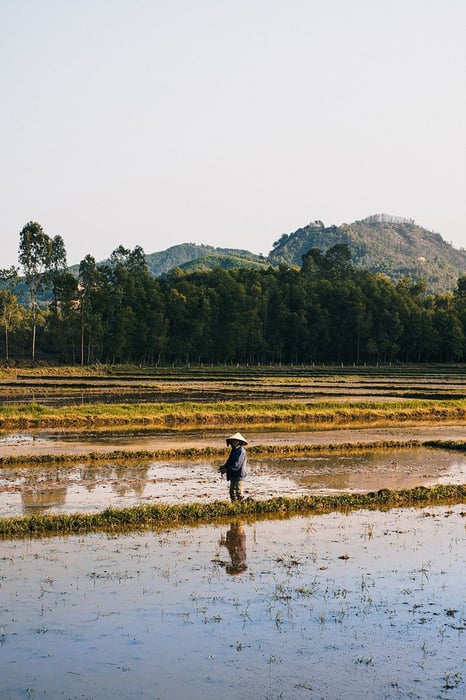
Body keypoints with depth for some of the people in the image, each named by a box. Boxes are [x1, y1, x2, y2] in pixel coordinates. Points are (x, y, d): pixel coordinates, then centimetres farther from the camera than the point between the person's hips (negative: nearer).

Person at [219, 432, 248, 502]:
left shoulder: (241, 451, -17)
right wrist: (224, 467, -1)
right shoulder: (234, 450, 12)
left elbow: (236, 465, -21)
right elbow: (230, 462, 18)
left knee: (239, 494, -5)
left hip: (239, 476, -10)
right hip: (233, 476, 10)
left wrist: (226, 469, -15)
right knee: (232, 493, 14)